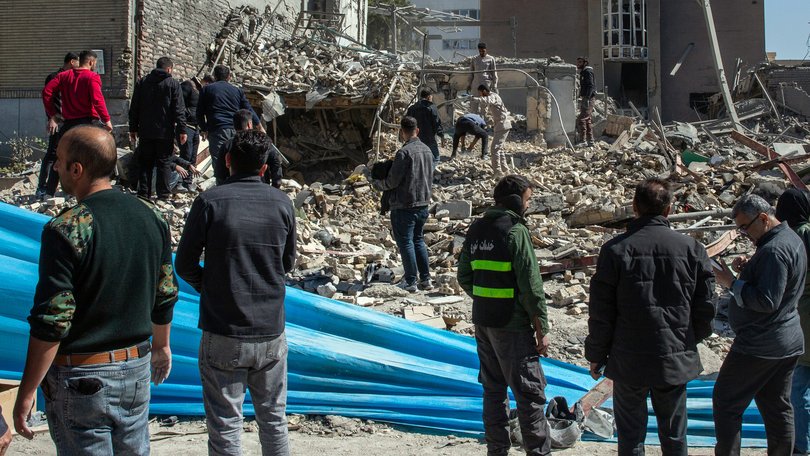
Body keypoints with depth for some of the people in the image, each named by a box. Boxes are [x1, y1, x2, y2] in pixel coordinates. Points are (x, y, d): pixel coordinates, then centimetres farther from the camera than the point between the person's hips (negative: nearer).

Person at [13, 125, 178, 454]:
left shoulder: (66, 229, -20)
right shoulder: (151, 217, 0)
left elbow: (52, 321, -21)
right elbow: (165, 295, 10)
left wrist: (26, 394, -13)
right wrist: (161, 346, 27)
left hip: (81, 376, -6)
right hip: (137, 366, 6)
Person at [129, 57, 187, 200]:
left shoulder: (142, 82, 8)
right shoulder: (173, 84, -4)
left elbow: (134, 108, 9)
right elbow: (179, 109, -8)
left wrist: (133, 128, 14)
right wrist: (182, 130, -6)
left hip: (145, 132, 3)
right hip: (165, 132, -3)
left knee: (145, 163, 10)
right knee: (164, 163, 2)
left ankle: (143, 193, 9)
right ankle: (163, 195, 0)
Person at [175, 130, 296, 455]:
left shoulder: (210, 202, -10)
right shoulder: (282, 203, 0)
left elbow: (184, 265, -3)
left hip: (223, 334, -3)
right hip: (271, 331, 3)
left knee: (225, 427, 6)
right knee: (274, 421, 17)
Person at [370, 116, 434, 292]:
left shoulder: (404, 152, -18)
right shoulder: (427, 150, 6)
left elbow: (392, 181, -16)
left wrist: (376, 183, 1)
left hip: (404, 206, -7)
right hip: (423, 204, 8)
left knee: (405, 242, 2)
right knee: (418, 240, 18)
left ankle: (410, 282, 5)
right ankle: (425, 279, 18)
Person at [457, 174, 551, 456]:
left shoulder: (476, 230, 7)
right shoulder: (516, 231, -15)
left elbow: (465, 278, 13)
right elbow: (531, 286, -16)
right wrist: (542, 329, -10)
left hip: (482, 323, 7)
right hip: (512, 326, -7)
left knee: (493, 389, 15)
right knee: (529, 393, 0)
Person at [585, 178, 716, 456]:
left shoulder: (616, 249, -9)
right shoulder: (691, 248, -3)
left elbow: (600, 313, -7)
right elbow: (706, 308, 2)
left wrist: (596, 355, 6)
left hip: (629, 360, -2)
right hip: (676, 360, 2)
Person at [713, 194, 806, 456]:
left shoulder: (774, 250, -22)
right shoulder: (792, 239, 11)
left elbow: (766, 301, -26)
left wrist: (732, 283, -18)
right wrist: (749, 269, 5)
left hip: (759, 345, -10)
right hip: (788, 343, 10)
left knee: (726, 403, -2)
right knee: (777, 407, 15)